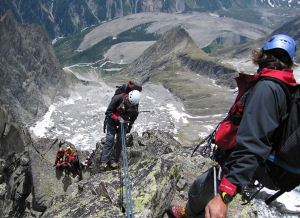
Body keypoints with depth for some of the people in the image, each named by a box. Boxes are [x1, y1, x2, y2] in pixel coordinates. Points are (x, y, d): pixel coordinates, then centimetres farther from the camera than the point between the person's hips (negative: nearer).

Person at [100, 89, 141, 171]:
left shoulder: (135, 104, -19)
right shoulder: (117, 98, -30)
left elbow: (134, 115, 1)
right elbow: (108, 112, -22)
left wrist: (130, 126, 6)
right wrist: (118, 118, -32)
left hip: (123, 121, 3)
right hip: (112, 120, -3)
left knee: (121, 140, -5)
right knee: (110, 139, -11)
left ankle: (114, 160, 6)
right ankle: (104, 161, -7)